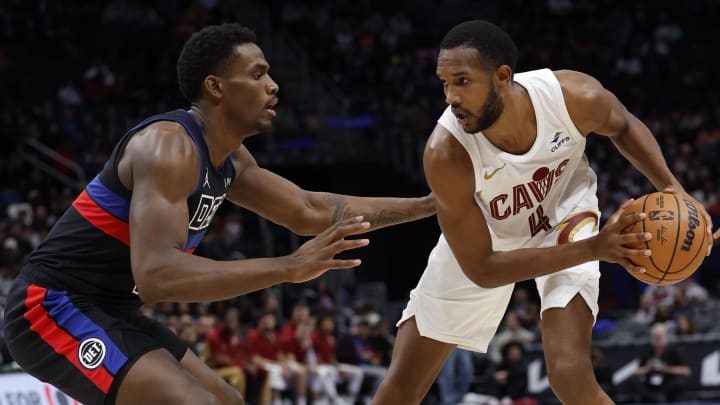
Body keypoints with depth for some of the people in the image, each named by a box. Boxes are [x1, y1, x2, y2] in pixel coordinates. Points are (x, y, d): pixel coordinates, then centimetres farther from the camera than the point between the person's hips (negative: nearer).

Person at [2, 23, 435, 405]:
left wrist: (424, 205, 18)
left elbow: (310, 211, 22)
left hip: (108, 313, 11)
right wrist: (290, 268, -36)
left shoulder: (229, 159, 9)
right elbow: (155, 274, -35)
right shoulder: (168, 146, -22)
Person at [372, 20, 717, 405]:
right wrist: (593, 249, -37)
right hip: (480, 238, 0)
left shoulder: (576, 96, -31)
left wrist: (671, 187, -20)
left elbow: (623, 126, -4)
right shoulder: (446, 154, -36)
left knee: (570, 374, -25)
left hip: (562, 217, 0)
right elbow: (481, 269, -29)